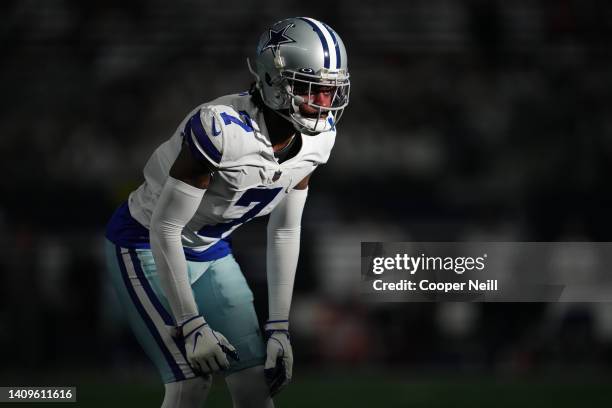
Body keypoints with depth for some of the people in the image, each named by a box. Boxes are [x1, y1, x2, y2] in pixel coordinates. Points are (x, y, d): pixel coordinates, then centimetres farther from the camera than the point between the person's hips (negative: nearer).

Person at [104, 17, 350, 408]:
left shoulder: (314, 139, -10)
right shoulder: (223, 129, -33)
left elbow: (284, 232, 2)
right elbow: (165, 230, -27)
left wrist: (279, 327, 1)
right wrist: (191, 326, -25)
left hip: (211, 251, 7)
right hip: (148, 246, -7)